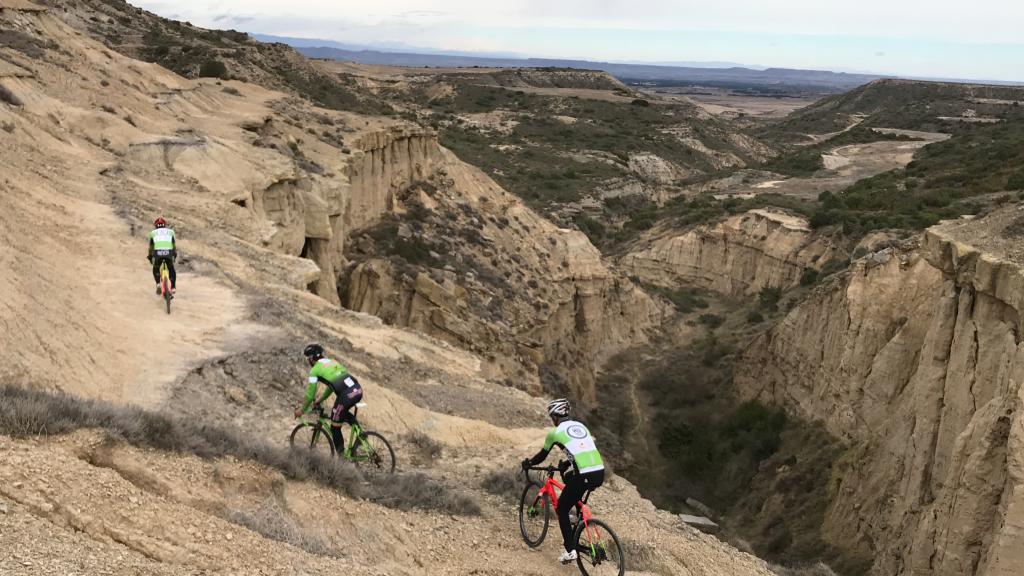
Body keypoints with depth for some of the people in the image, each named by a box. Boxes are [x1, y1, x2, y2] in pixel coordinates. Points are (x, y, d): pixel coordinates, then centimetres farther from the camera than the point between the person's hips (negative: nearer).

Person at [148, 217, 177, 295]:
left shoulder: (153, 233, 23)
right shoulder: (170, 231, 24)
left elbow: (151, 246, 26)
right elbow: (174, 244, 26)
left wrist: (150, 256, 38)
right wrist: (175, 254, 39)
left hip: (158, 253, 0)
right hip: (169, 252, 1)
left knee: (156, 269, 23)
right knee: (171, 270, 23)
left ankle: (158, 284, 1)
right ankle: (173, 287, 15)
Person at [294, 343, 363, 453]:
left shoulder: (315, 370, 7)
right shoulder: (332, 362, 27)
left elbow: (310, 393, 9)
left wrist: (302, 410, 23)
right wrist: (321, 400, 48)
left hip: (346, 395, -7)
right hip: (358, 390, 7)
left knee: (335, 426, 11)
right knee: (342, 412, 34)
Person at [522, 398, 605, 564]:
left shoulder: (555, 432, 4)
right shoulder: (581, 426, 22)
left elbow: (542, 456, 16)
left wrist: (528, 463, 35)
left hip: (584, 476, -7)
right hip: (600, 473, 7)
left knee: (561, 509, 14)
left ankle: (570, 551, 6)